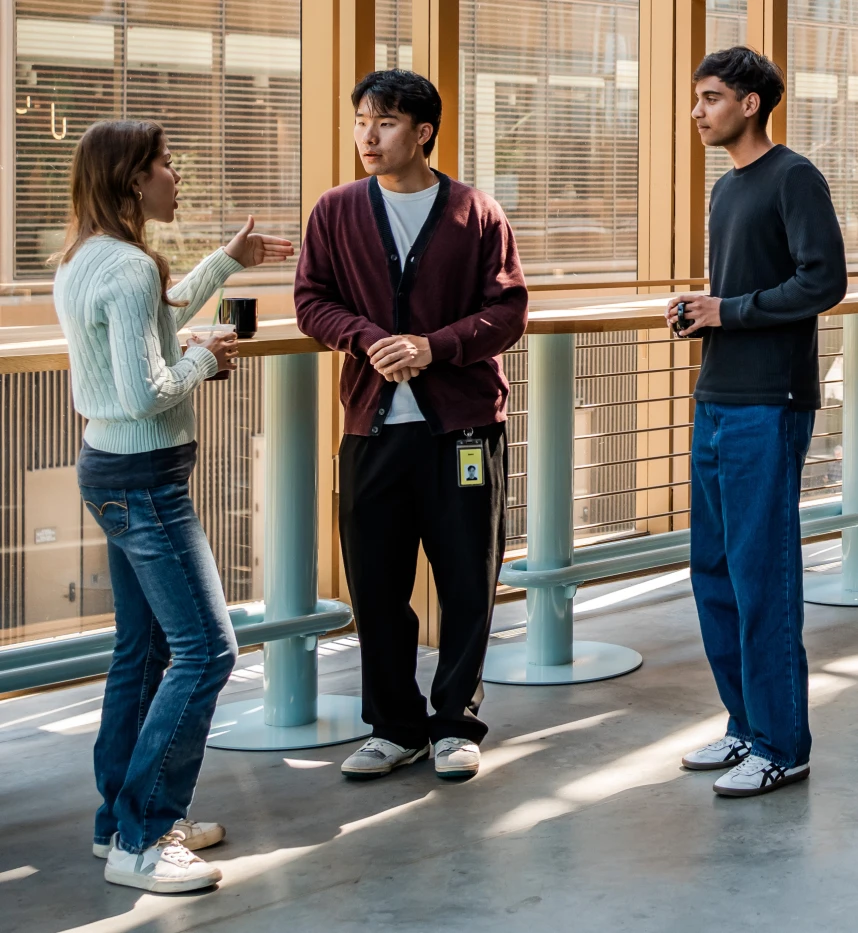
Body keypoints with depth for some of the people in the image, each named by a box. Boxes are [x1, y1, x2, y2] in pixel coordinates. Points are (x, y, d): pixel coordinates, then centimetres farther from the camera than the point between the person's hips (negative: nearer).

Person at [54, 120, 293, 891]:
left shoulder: (85, 263, 11)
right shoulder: (128, 268, -21)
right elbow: (147, 394, -26)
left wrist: (229, 261, 31)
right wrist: (205, 358, -9)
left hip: (111, 469, 11)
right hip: (146, 478, -11)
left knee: (143, 649, 15)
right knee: (206, 649, -8)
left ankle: (124, 820, 23)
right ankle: (138, 841, -4)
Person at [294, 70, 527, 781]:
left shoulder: (477, 214, 2)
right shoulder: (337, 212, 8)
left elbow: (508, 310, -2)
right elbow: (313, 300, 5)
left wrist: (435, 346, -16)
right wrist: (372, 341, -13)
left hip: (464, 424, -2)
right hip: (373, 426, 2)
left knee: (468, 583, 4)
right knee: (376, 583, 5)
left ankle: (458, 724, 18)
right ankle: (396, 728, 19)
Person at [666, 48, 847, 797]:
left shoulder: (794, 178, -8)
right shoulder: (726, 188, 18)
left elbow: (824, 280, -17)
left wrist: (731, 311, -13)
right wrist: (697, 310, 5)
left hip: (768, 408, -9)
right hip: (717, 401, 9)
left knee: (762, 575, -6)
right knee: (714, 570, 11)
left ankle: (782, 746, 3)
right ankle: (747, 725, 22)